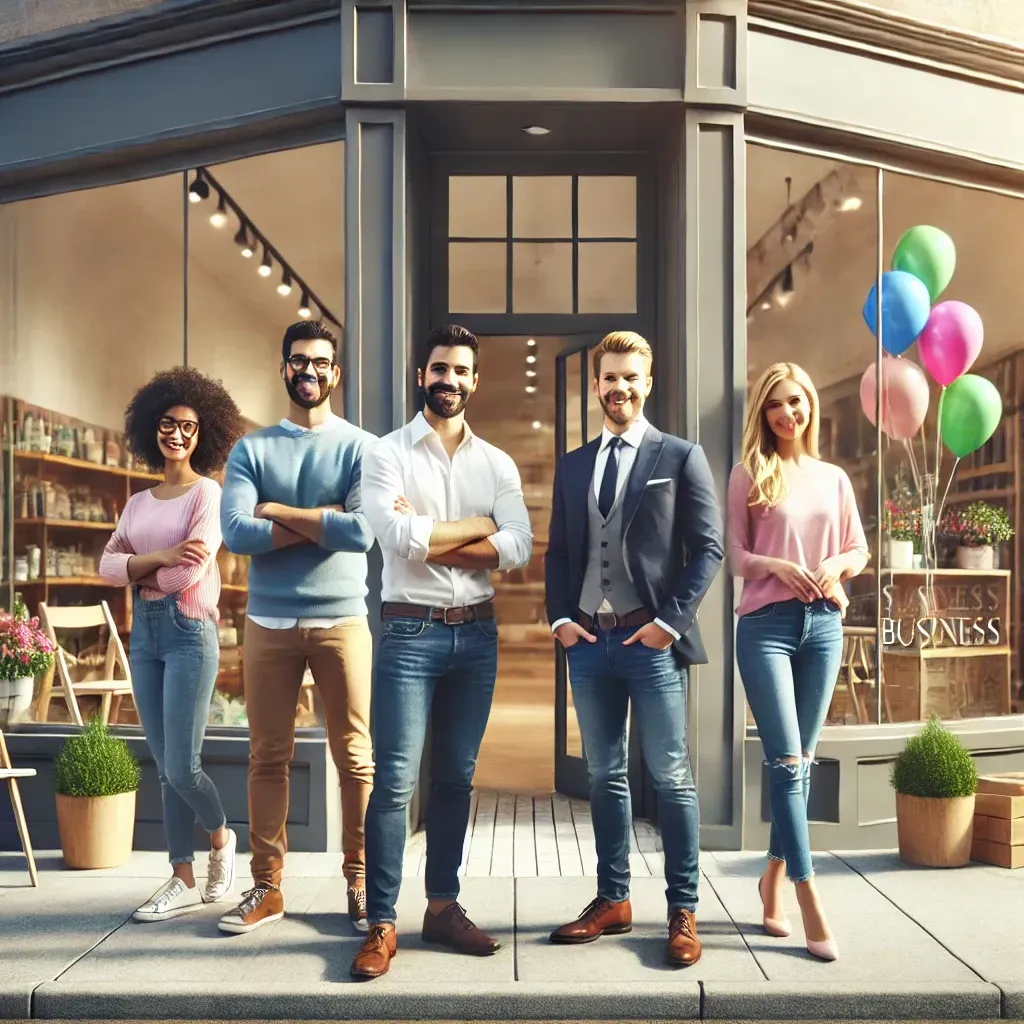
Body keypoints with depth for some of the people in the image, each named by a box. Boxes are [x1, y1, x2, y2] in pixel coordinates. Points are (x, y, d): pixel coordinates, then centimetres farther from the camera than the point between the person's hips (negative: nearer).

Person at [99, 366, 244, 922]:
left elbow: (190, 572, -16)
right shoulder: (138, 502, 14)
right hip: (144, 632, 6)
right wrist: (157, 558, -13)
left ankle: (221, 837, 24)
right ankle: (183, 880, 16)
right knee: (164, 768, 8)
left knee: (182, 767, -5)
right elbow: (107, 564, 4)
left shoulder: (207, 493, -5)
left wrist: (139, 576, 1)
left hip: (189, 632, -6)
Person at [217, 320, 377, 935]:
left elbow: (364, 532, -15)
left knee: (356, 757, 3)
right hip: (268, 623, 2)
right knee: (268, 758, 8)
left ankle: (361, 883, 15)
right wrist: (323, 522, -12)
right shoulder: (251, 450, 6)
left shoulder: (361, 447, 1)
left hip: (342, 620, -1)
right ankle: (267, 887, 18)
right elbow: (237, 533, -9)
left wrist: (278, 512, -9)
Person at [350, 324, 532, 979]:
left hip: (477, 634, 4)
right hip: (411, 633, -3)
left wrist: (428, 537, -11)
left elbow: (519, 549, -6)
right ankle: (382, 924, 3)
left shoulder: (498, 464, 9)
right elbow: (399, 537, -17)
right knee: (395, 781, -5)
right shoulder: (388, 454, 0)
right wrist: (478, 527, -6)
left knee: (457, 777, 11)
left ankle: (444, 906, 23)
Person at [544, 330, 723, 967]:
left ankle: (683, 913, 10)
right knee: (605, 776, 12)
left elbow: (708, 548, -3)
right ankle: (613, 902, 22)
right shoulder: (573, 466, 15)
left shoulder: (681, 457, 2)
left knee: (672, 777, 1)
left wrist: (669, 621, -11)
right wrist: (561, 618, 1)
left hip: (652, 641, -4)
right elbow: (559, 551, 15)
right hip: (588, 642, 5)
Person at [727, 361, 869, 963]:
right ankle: (811, 905, -6)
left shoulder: (834, 478, 13)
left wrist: (836, 566, -6)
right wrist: (778, 566, -17)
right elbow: (734, 555, 0)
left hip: (823, 624, 4)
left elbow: (859, 550, 15)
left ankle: (774, 879, 22)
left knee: (801, 761, 9)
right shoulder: (748, 476, 3)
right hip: (767, 624, -4)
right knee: (787, 761, -8)